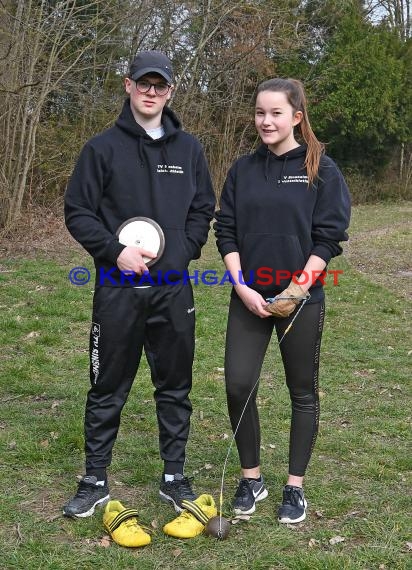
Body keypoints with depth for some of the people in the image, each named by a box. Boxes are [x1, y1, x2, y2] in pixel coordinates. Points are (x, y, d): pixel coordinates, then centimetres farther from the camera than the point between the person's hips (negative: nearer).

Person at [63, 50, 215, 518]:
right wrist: (116, 251, -14)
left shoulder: (189, 149, 8)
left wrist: (184, 251, -3)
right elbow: (77, 211, -2)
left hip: (173, 288, 3)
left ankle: (174, 478, 25)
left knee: (175, 387, 11)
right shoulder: (103, 147, -1)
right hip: (118, 288, -2)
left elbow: (203, 209, 13)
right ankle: (95, 482, 21)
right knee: (107, 390, 6)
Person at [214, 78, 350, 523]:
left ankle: (295, 486, 23)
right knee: (238, 385, -3)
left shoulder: (321, 170, -3)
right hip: (249, 297, 3)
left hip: (301, 298, -2)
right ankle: (251, 478, 18)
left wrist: (297, 289, -16)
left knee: (302, 393, 7)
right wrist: (242, 287, -8)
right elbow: (226, 231, 4)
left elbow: (328, 236, -7)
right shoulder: (243, 169, 6)